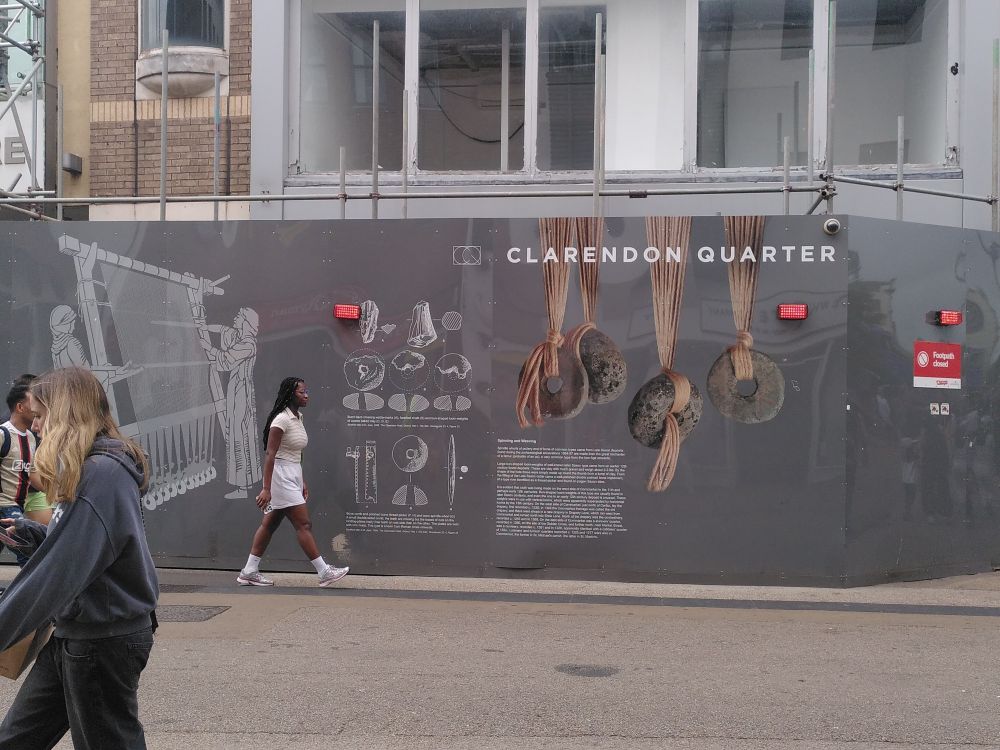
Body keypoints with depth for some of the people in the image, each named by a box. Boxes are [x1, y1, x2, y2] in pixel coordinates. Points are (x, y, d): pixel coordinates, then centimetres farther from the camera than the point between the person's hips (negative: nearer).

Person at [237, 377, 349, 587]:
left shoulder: (298, 417, 12)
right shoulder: (281, 420, -17)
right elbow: (270, 454, -20)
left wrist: (302, 482, 20)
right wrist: (266, 488, -24)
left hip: (293, 477, 9)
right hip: (280, 476, -9)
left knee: (269, 524, 11)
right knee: (304, 524, -7)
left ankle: (249, 572, 17)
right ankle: (324, 572, -4)